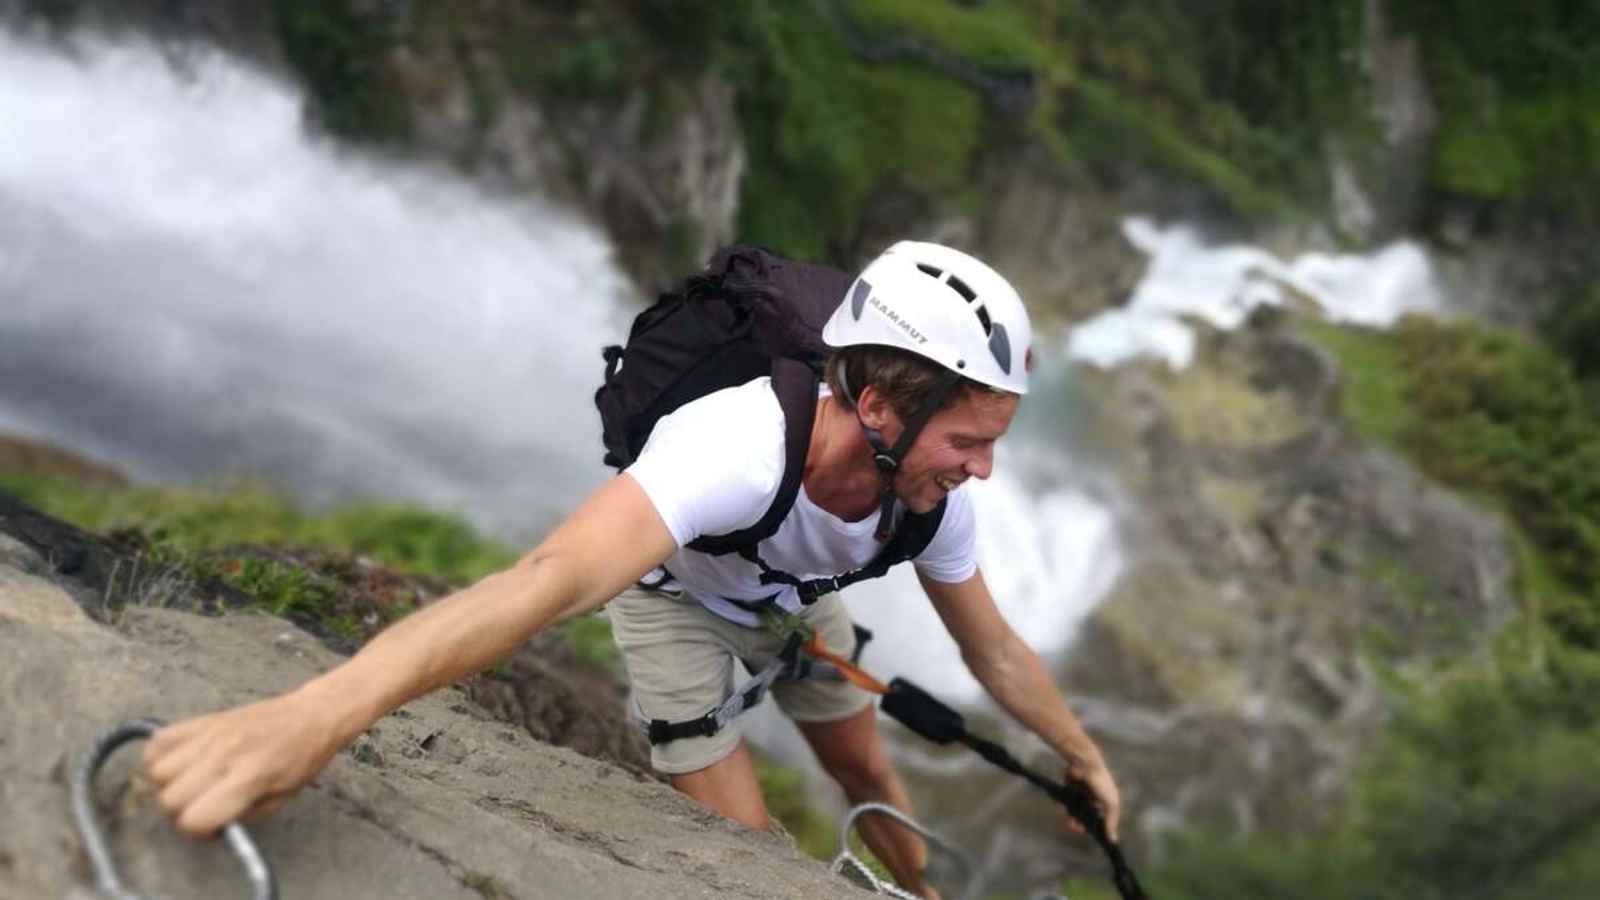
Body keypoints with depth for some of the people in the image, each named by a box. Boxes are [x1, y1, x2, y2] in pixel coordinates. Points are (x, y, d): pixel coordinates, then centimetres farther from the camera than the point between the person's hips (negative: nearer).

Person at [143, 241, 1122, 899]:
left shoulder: (933, 494, -29)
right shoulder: (737, 449, -49)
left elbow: (996, 651, -9)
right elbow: (556, 576, -66)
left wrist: (1088, 759, 1)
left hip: (793, 596, 5)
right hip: (678, 594, -4)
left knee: (867, 771, 14)